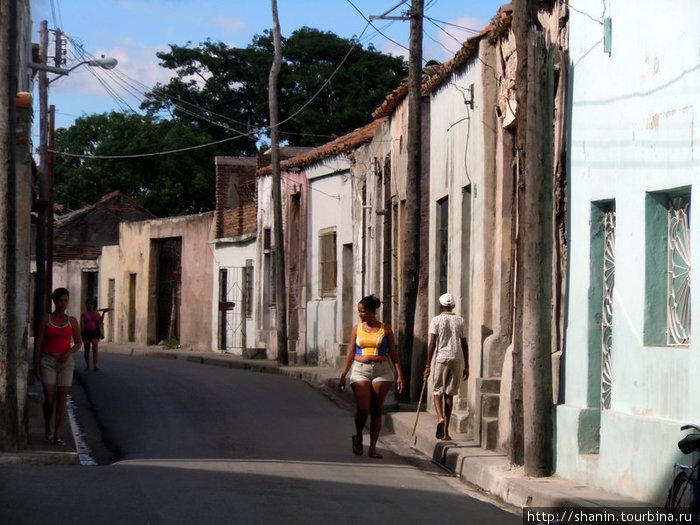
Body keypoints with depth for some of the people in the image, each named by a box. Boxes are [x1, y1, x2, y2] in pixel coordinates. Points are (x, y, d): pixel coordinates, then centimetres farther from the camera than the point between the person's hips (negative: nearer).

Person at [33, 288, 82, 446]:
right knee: (49, 399, -8)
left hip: (65, 362, 2)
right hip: (48, 361, -2)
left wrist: (68, 353, -11)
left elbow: (78, 343, 10)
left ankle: (57, 436, -4)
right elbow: (38, 342, -1)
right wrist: (36, 365, -5)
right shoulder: (45, 319, 0)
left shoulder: (72, 321, 5)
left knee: (62, 399, -6)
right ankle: (47, 427, 21)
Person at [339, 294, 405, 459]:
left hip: (382, 371, 0)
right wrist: (343, 375, 11)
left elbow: (393, 353, 6)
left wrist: (400, 374, -1)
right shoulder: (357, 328, 8)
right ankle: (358, 436, 17)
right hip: (360, 370, 0)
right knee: (363, 409, -12)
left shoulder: (385, 329, 4)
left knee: (376, 410, -1)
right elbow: (351, 353, 12)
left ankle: (372, 448, 5)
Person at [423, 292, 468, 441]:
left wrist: (428, 366, -3)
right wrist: (466, 366, 14)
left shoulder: (436, 320, 0)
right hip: (456, 358, 3)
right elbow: (464, 345, 9)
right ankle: (445, 431, 7)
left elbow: (432, 344, -5)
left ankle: (440, 417, -23)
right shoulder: (460, 321, 9)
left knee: (437, 390, 7)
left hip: (441, 358, -3)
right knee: (450, 393, 7)